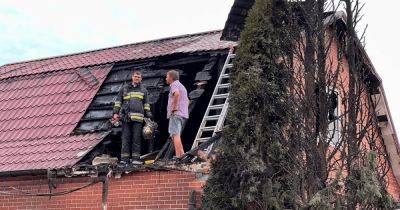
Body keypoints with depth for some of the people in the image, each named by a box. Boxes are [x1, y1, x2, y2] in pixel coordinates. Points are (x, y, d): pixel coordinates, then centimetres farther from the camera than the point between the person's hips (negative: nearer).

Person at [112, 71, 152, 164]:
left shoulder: (143, 90, 17)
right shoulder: (124, 88, 15)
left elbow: (146, 105, 16)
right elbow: (118, 101, 13)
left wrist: (148, 117, 7)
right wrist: (115, 113, 2)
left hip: (138, 117, 0)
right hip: (126, 117, 0)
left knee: (137, 138, -3)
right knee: (126, 138, -1)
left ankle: (135, 158, -1)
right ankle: (124, 159, 0)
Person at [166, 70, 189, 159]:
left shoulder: (174, 84, -5)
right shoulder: (182, 86, 27)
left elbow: (177, 94, -28)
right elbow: (187, 101, 35)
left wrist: (174, 107, -21)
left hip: (176, 114, -10)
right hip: (183, 114, 10)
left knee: (175, 135, -13)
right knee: (176, 135, 14)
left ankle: (178, 156, -19)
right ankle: (182, 154, 9)